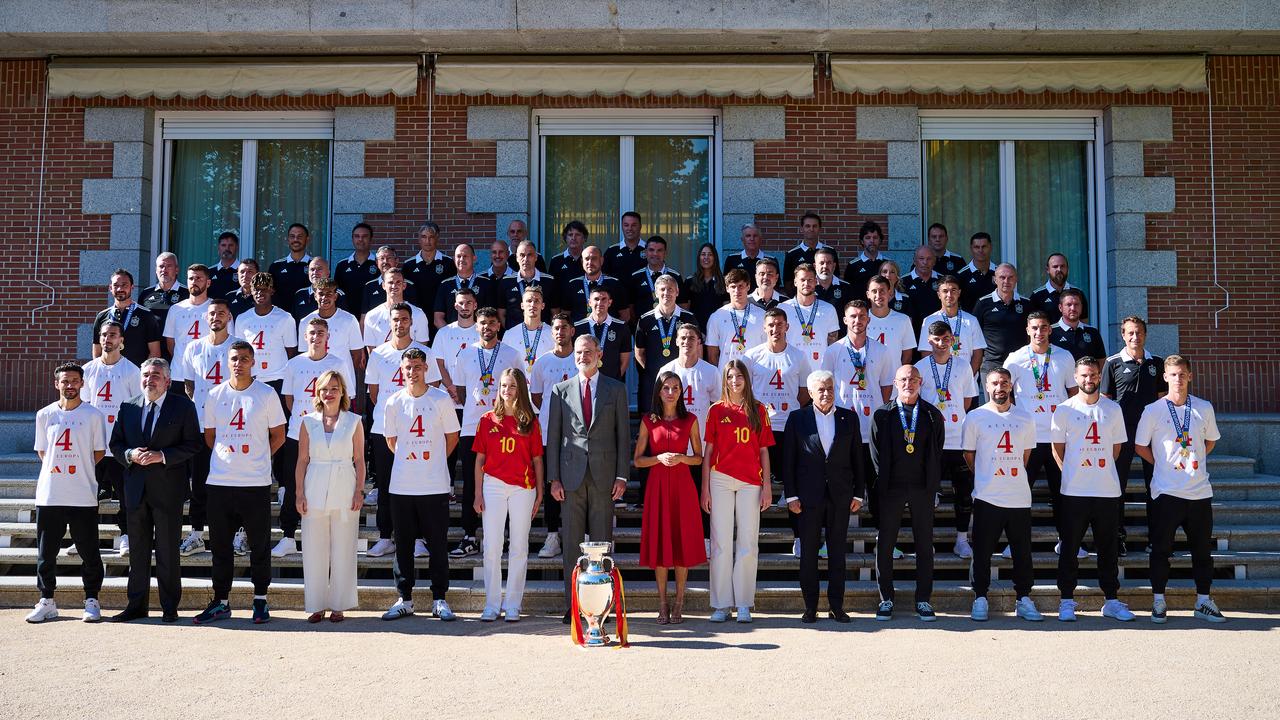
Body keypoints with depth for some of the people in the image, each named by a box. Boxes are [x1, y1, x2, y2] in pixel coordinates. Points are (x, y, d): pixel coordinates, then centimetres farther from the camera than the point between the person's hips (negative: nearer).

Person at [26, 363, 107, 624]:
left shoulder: (93, 415, 1)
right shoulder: (44, 415, 7)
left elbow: (99, 452, 6)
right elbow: (42, 451, 15)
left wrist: (80, 470, 2)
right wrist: (56, 469, 6)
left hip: (83, 497, -2)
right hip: (49, 496, 2)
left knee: (89, 552, 2)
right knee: (46, 552, 8)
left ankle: (91, 601, 12)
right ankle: (46, 601, 19)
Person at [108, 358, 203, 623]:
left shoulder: (183, 407, -2)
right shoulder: (128, 407, 10)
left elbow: (194, 444, -6)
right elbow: (116, 444, 12)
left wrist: (162, 456, -17)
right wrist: (130, 455, -9)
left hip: (168, 490, -4)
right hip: (135, 489, 4)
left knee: (168, 551, 3)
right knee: (137, 551, 10)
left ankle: (169, 608, 12)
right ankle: (137, 606, 19)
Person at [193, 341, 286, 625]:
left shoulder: (266, 394, -1)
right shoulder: (215, 395, 7)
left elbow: (278, 436, 5)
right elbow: (209, 436, 16)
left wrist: (256, 459, 2)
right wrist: (227, 457, 7)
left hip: (256, 483, -3)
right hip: (220, 482, 3)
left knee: (259, 545, 4)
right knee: (220, 545, 9)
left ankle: (260, 601, 15)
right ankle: (220, 602, 19)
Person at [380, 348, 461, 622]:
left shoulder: (441, 400, -2)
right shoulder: (394, 402, 4)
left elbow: (452, 437, 7)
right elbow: (391, 440, 15)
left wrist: (434, 462, 9)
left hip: (435, 486, -2)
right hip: (401, 486, 2)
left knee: (438, 543, 2)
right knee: (403, 544, 8)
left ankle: (440, 600, 11)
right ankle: (404, 599, 18)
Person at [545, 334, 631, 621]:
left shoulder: (616, 389, 7)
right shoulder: (560, 391, 9)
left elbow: (623, 435, 5)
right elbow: (553, 437, 7)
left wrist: (622, 476, -3)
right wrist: (554, 478, 0)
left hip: (604, 476, -1)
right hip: (571, 476, 1)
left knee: (602, 541, 3)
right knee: (571, 543, 3)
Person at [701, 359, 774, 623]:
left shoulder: (758, 410, 9)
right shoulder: (716, 410, 7)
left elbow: (764, 450, 9)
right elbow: (708, 451, 6)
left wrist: (767, 486, 2)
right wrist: (705, 488, 1)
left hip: (750, 482, 1)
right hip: (721, 480, -1)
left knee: (748, 543, 1)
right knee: (721, 543, 0)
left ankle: (744, 604, 8)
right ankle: (721, 604, 6)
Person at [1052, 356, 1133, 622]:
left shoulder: (1113, 409, 7)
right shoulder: (1064, 410, 0)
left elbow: (1116, 447, 14)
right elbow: (1058, 448, 6)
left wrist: (1101, 468, 9)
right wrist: (1072, 473, 3)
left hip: (1108, 490, 2)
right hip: (1074, 491, -2)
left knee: (1108, 548, 9)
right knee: (1069, 548, 3)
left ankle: (1112, 601, 18)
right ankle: (1066, 601, 10)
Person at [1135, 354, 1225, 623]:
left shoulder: (1204, 408, 4)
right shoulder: (1153, 410, -4)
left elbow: (1210, 441, 18)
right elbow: (1140, 447, 4)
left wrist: (1193, 461, 10)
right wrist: (1164, 464, 4)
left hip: (1200, 490, 3)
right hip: (1166, 491, -3)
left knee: (1203, 548, 10)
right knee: (1161, 548, 2)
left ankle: (1203, 601, 21)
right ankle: (1158, 601, 13)